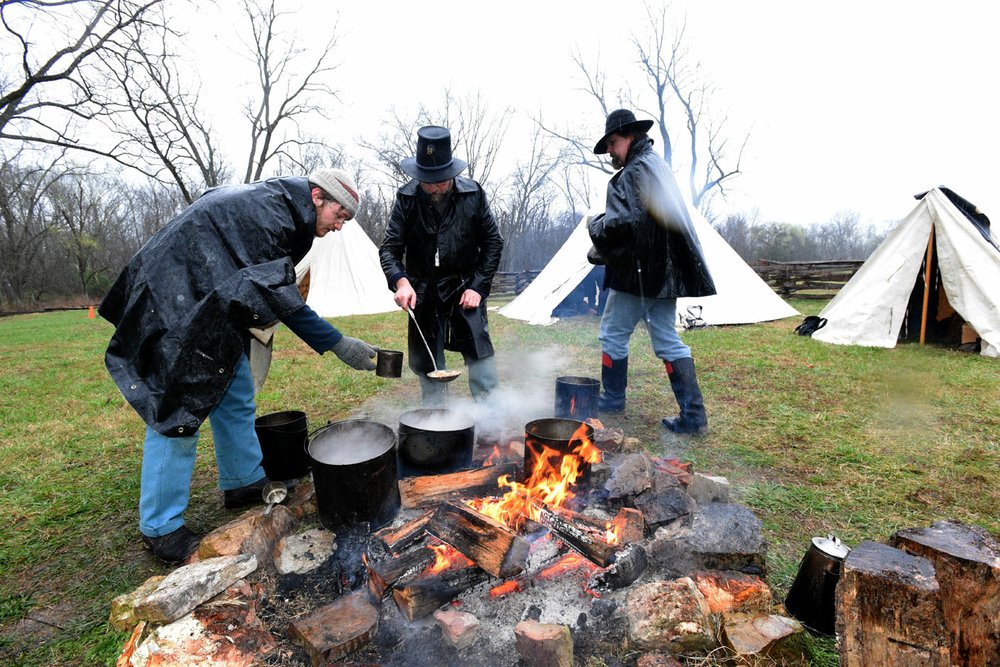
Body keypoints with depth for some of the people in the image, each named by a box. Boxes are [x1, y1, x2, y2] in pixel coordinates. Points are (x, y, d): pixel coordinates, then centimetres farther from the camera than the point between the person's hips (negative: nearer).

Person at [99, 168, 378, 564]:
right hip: (176, 310, -10)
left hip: (209, 308, 10)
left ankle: (244, 482, 29)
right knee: (178, 411, -6)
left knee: (236, 397, 13)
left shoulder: (278, 210, 10)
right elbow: (277, 297, -26)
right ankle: (160, 527, 7)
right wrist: (338, 345, -24)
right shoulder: (266, 209, -22)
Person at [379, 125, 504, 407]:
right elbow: (390, 248, -8)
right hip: (423, 290, 1)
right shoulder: (407, 198, -6)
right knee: (426, 362, 7)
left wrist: (478, 286, -8)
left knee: (480, 354, -7)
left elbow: (493, 243, 0)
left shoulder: (473, 194, -7)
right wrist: (401, 281, -28)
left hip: (465, 286, -1)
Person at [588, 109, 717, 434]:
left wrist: (595, 225, -3)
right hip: (663, 270, 9)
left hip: (638, 270, -9)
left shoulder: (635, 171, -11)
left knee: (614, 333, 7)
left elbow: (623, 222, -25)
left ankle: (612, 398, 22)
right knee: (667, 339, 9)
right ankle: (693, 413, 7)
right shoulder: (657, 165, 20)